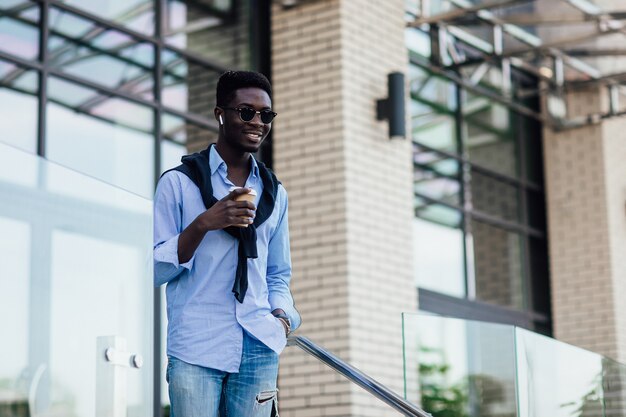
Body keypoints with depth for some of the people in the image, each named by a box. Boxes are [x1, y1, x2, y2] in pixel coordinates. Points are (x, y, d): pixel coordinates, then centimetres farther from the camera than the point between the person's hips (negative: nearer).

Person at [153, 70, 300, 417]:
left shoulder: (275, 194, 17)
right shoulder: (178, 183, 3)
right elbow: (155, 269, -1)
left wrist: (282, 315, 3)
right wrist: (203, 224, -14)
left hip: (259, 348, 4)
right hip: (195, 347, -4)